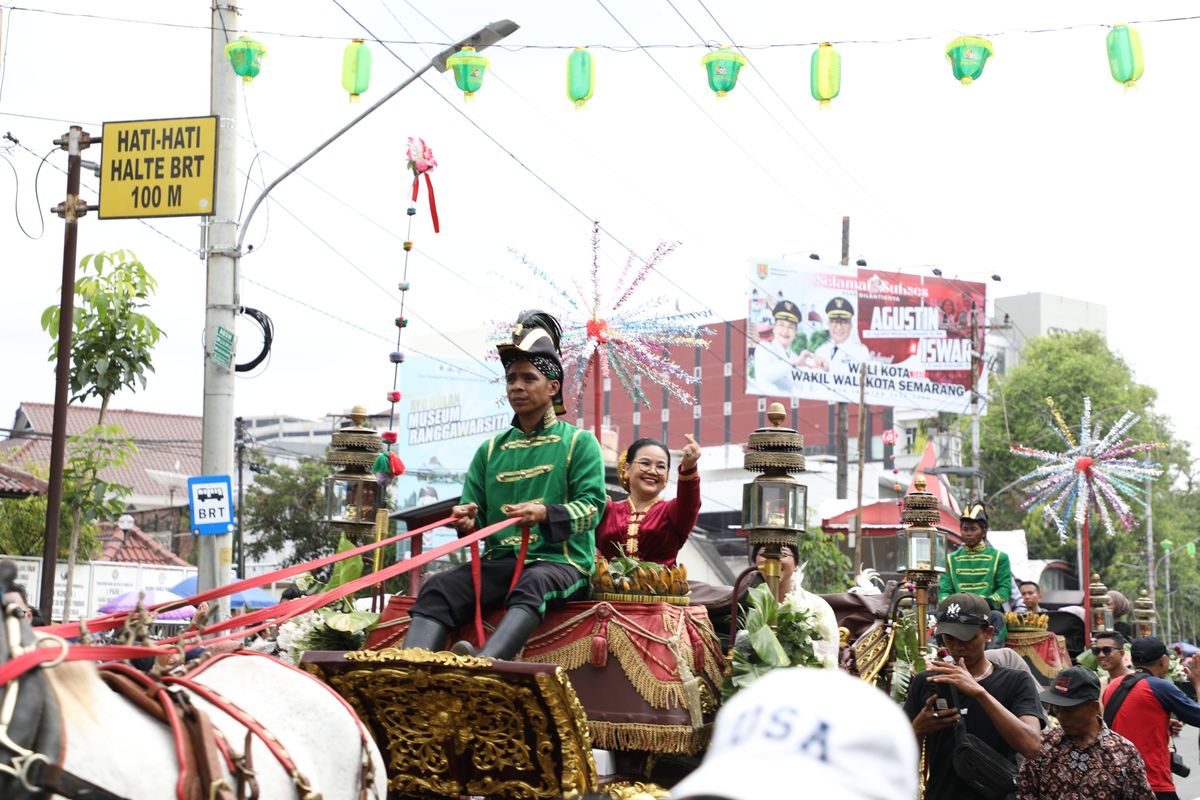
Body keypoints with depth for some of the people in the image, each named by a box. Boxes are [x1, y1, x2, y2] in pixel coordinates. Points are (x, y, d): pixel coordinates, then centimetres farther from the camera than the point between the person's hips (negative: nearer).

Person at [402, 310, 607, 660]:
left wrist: (545, 514, -23)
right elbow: (476, 511, 18)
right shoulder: (491, 449, 22)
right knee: (439, 587, -25)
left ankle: (483, 664, -65)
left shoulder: (579, 442, 9)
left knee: (533, 584, -40)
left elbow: (592, 506, -4)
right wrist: (467, 522, -8)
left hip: (561, 562, -4)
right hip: (499, 562, 5)